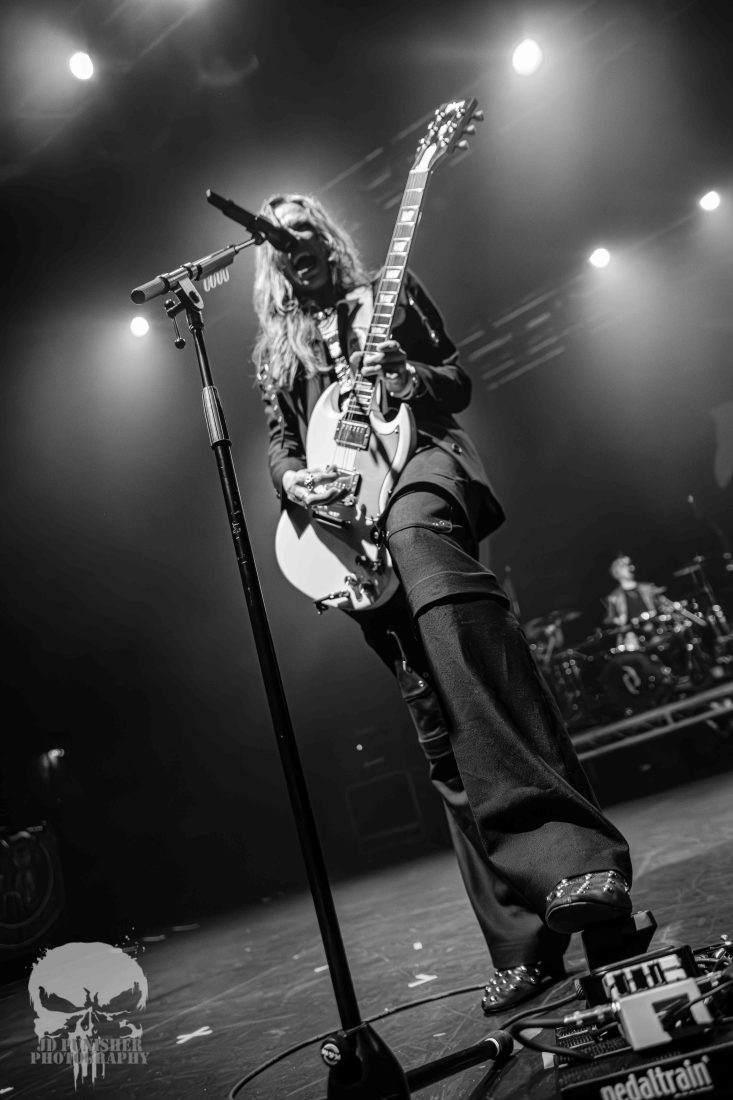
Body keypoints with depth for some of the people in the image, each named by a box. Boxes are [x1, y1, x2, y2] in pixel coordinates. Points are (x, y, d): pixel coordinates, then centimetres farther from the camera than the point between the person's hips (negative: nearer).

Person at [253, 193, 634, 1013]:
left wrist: (406, 379, -6)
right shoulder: (274, 349, 26)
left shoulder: (389, 295, 20)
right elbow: (279, 438, 19)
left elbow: (457, 380, 15)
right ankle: (525, 941, 0)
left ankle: (563, 849, -43)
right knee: (439, 729, -5)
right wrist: (293, 482, -4)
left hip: (419, 459, -3)